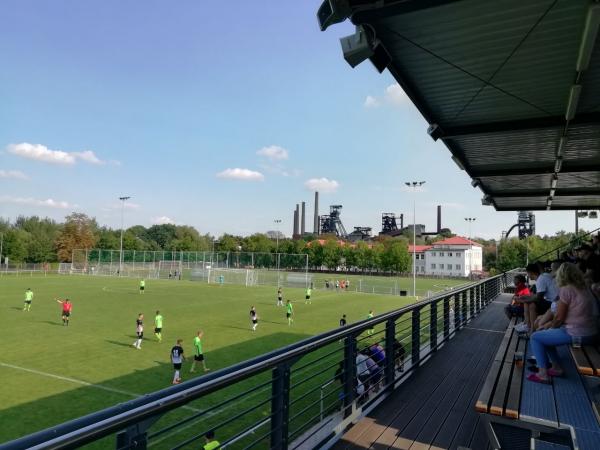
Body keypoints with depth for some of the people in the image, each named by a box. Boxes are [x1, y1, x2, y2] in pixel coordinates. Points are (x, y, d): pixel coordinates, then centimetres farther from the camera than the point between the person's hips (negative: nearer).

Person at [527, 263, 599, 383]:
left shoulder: (566, 289, -14)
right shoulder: (584, 289, 11)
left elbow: (559, 318, -12)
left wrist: (551, 328, 8)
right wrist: (551, 328, 15)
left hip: (577, 334, -9)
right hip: (591, 333, 9)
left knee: (535, 337, 2)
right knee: (545, 335, 23)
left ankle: (543, 374, 2)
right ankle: (556, 367, 23)